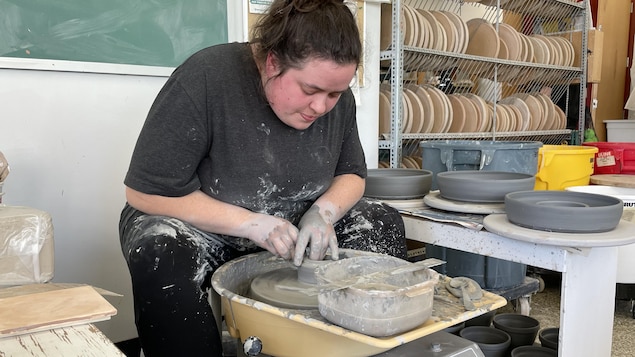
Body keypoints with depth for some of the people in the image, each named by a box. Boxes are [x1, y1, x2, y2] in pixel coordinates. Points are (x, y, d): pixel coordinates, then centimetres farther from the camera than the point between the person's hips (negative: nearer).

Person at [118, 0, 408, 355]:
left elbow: (351, 175, 3)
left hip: (290, 227, 5)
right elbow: (146, 193, -23)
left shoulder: (335, 94, -9)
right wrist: (250, 224, -28)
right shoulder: (206, 78, -26)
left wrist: (323, 213, -20)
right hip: (204, 225, -4)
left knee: (384, 222, -7)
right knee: (163, 257, -36)